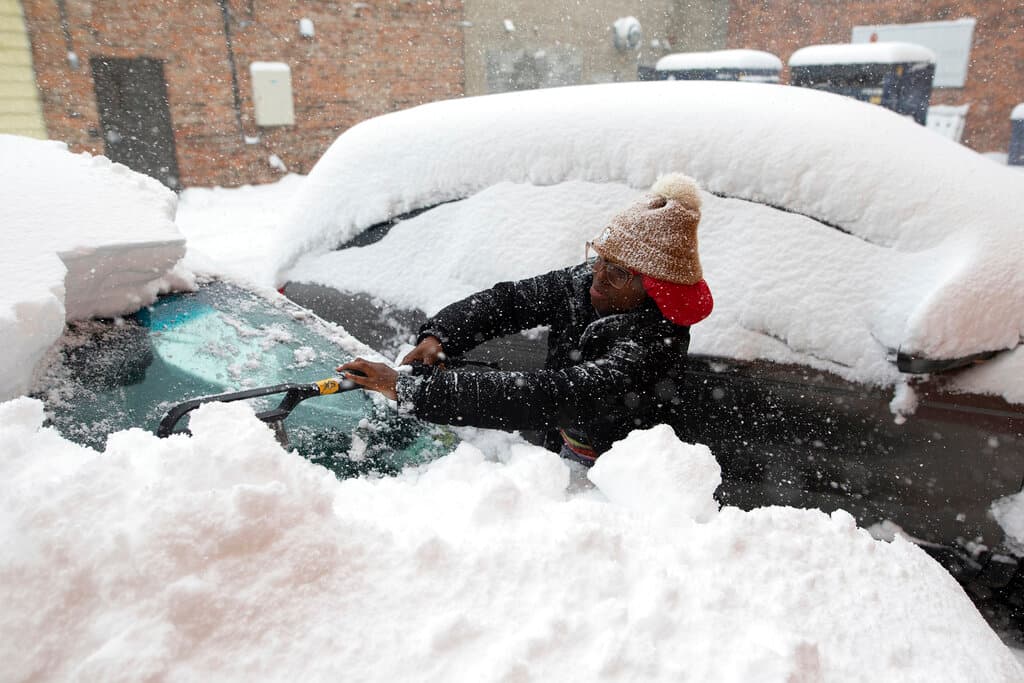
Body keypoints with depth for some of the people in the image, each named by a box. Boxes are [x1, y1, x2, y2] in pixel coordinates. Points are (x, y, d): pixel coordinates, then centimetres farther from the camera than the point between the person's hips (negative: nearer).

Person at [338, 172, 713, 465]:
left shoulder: (652, 349, -31)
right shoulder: (586, 283, -8)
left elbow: (542, 397, -39)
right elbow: (508, 299, -2)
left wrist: (409, 388, -41)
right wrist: (438, 335, -21)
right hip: (556, 455, 6)